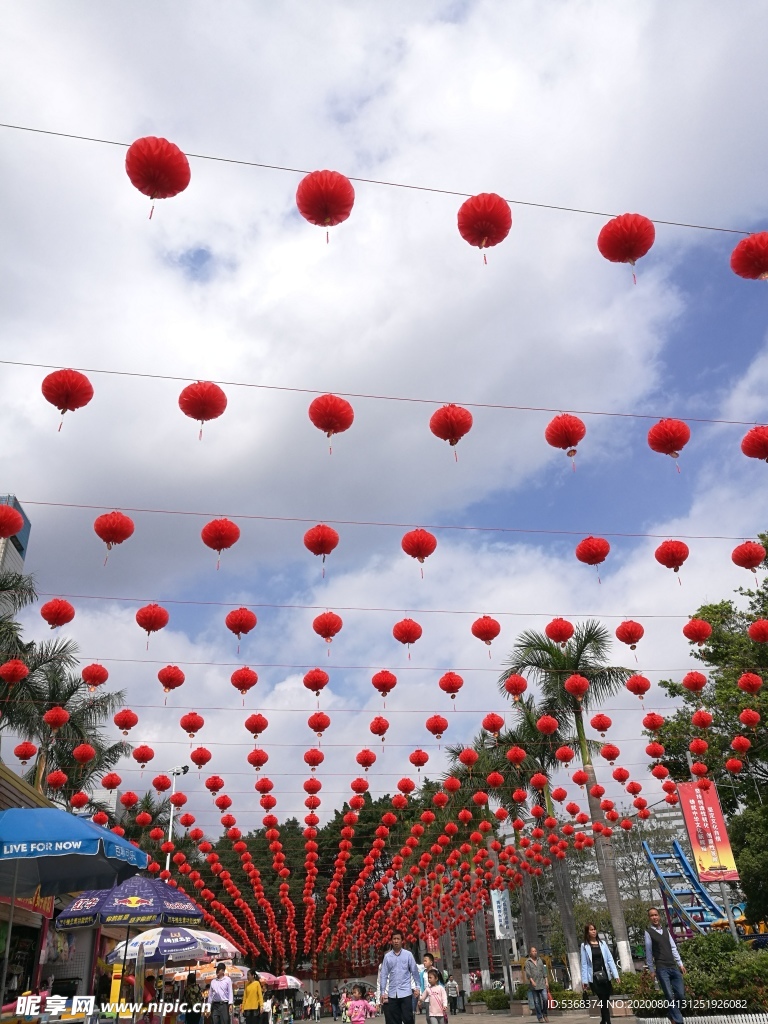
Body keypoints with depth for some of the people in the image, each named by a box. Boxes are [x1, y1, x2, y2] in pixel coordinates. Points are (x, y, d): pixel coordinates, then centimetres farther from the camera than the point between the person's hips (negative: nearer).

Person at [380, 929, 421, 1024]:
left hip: (406, 992, -2)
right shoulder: (387, 956, 3)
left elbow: (414, 971, 4)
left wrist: (417, 987, 2)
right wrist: (383, 992, 2)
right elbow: (384, 975, 4)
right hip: (392, 993, 2)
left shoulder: (408, 954, 0)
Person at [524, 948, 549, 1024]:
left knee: (545, 998, -8)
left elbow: (544, 971, 15)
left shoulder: (540, 960, 12)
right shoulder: (528, 962, 0)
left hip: (542, 983, 3)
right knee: (537, 1001, 0)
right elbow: (528, 973, -9)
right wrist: (532, 981, -23)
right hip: (534, 984, -3)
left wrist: (546, 981, 9)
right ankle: (539, 1017, 10)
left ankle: (544, 1014, 13)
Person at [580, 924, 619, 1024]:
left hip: (604, 975, 3)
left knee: (605, 1000, 6)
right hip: (594, 977, -3)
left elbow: (610, 959, 6)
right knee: (604, 1000, -10)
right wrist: (584, 980, -4)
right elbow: (584, 964, 0)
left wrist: (615, 974, -3)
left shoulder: (602, 943, 9)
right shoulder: (584, 945, 1)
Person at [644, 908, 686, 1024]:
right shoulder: (648, 932, -3)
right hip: (661, 968, -5)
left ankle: (671, 1013, 27)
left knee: (681, 994, 2)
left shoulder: (665, 929, 14)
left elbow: (673, 947, 15)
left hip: (673, 967, 5)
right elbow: (648, 952, -2)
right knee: (669, 996, -8)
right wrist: (651, 970, -2)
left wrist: (680, 963, 10)